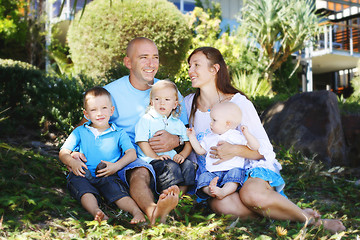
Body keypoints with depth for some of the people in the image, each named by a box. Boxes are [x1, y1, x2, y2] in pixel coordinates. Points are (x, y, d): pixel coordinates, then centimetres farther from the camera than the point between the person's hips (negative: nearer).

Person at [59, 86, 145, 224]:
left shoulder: (119, 134, 16)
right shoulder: (80, 132, 21)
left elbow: (131, 154, 3)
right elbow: (63, 152, 15)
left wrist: (116, 166, -16)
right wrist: (72, 163, -9)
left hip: (107, 176, -1)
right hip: (83, 175, 1)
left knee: (118, 192, -32)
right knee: (86, 192, -34)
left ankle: (137, 211, -50)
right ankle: (96, 212, -56)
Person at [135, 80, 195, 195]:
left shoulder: (178, 123, 18)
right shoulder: (146, 120, 3)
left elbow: (188, 142, 16)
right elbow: (142, 142, -6)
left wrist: (182, 155, -4)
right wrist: (156, 156, -17)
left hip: (173, 158, 5)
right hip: (152, 160, -5)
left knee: (189, 165, -21)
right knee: (171, 167, -31)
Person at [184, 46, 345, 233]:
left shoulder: (239, 103, -6)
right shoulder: (188, 104, 7)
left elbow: (264, 148, -8)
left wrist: (235, 150, -26)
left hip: (249, 168, -3)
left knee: (251, 194, -38)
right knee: (219, 203, -34)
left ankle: (311, 219, -16)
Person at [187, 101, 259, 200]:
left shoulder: (237, 136, 4)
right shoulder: (210, 138, 20)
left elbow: (255, 147, -2)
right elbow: (200, 150, 28)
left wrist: (247, 134, -14)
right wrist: (192, 136, 25)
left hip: (232, 169, -4)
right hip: (212, 172, 4)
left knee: (235, 173, -35)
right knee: (203, 178, -22)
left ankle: (223, 191, -53)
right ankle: (210, 190, -48)